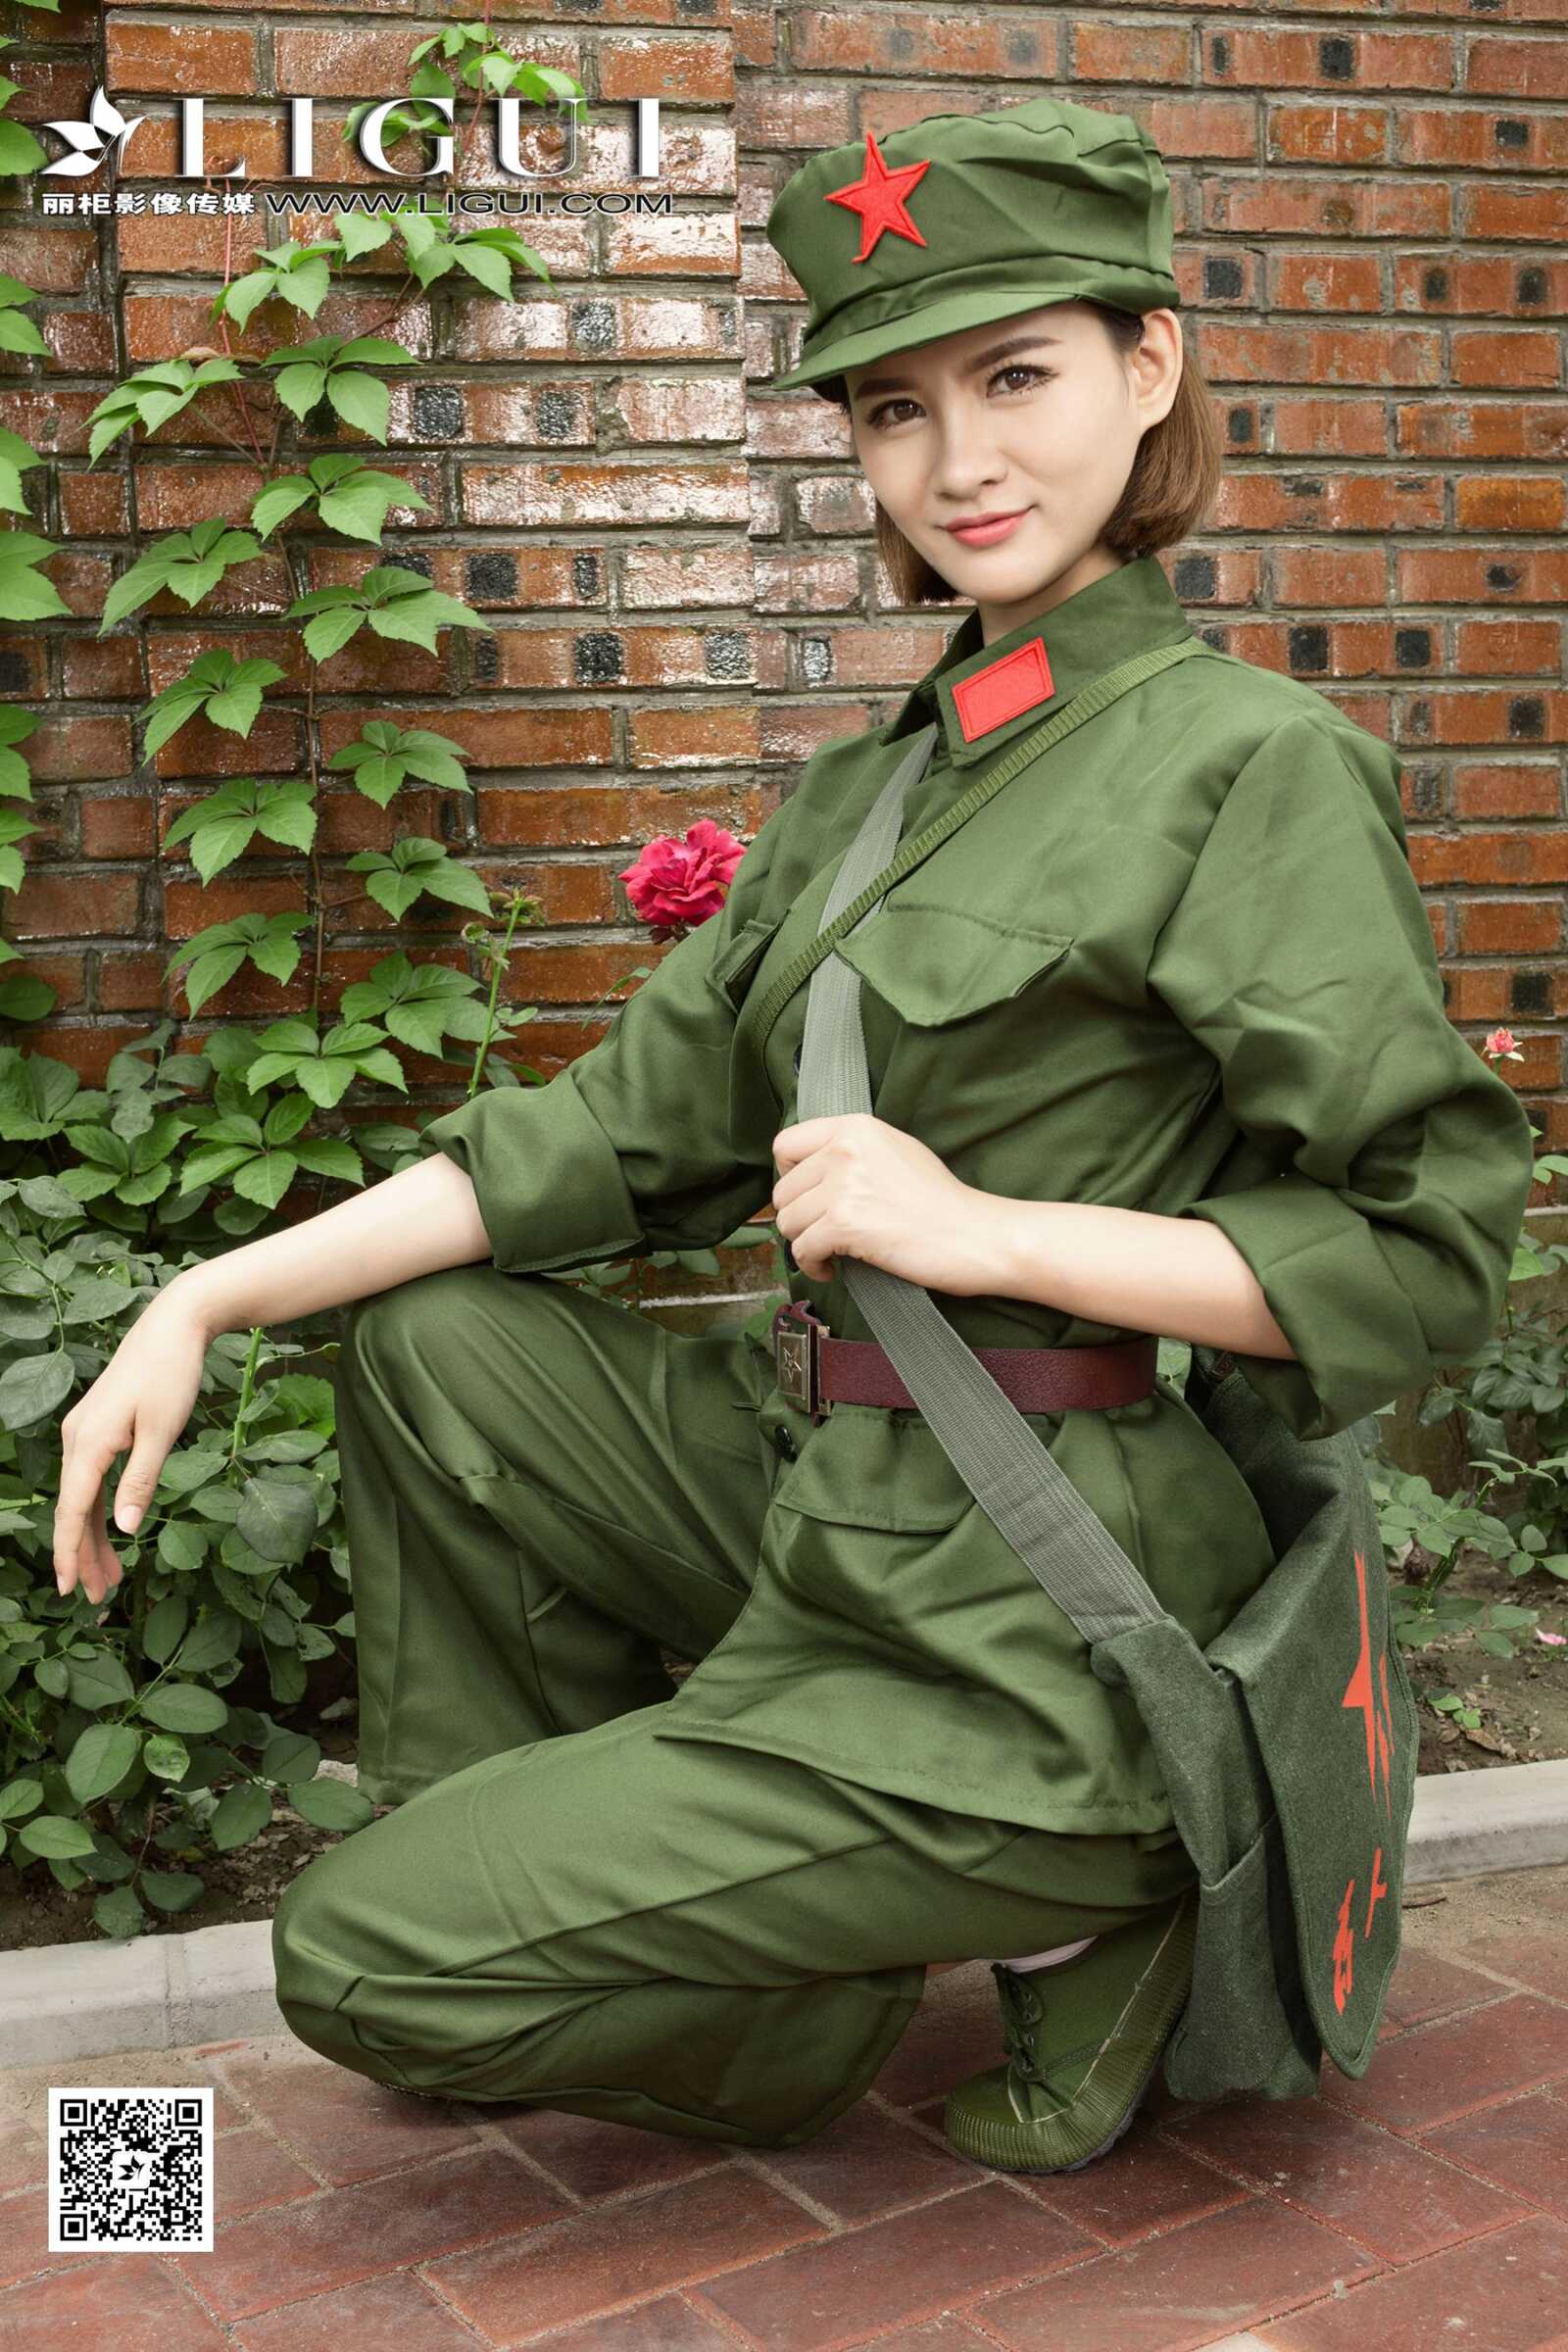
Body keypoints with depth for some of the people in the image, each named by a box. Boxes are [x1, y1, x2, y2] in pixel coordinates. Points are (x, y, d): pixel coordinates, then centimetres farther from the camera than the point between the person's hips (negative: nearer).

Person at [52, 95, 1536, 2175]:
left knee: (365, 1957, -7)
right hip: (825, 1492, 8)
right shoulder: (872, 778, 11)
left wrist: (986, 1228, -21)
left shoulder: (1251, 761, -13)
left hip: (1028, 1610, -8)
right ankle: (556, 1894, 17)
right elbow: (631, 1128, 8)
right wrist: (213, 1299, 2)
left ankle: (1054, 1913, 5)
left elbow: (1429, 1248, -15)